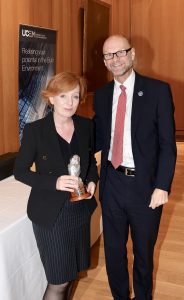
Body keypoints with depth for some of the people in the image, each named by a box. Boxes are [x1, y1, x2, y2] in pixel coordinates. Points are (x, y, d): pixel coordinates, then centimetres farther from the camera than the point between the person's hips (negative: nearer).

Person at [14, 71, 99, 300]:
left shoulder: (86, 126, -1)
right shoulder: (34, 130, -14)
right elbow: (19, 171, -9)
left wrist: (92, 181, -7)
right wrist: (55, 182, -23)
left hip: (80, 210, 5)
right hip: (50, 213, -4)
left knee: (71, 272, 18)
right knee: (59, 281, 3)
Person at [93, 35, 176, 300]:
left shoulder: (158, 90, -8)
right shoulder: (101, 95, 5)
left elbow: (167, 144, -10)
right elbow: (100, 137, 9)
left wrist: (162, 187, -16)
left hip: (145, 185, -3)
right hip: (112, 182, 4)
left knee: (144, 251, 18)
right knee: (113, 249, 18)